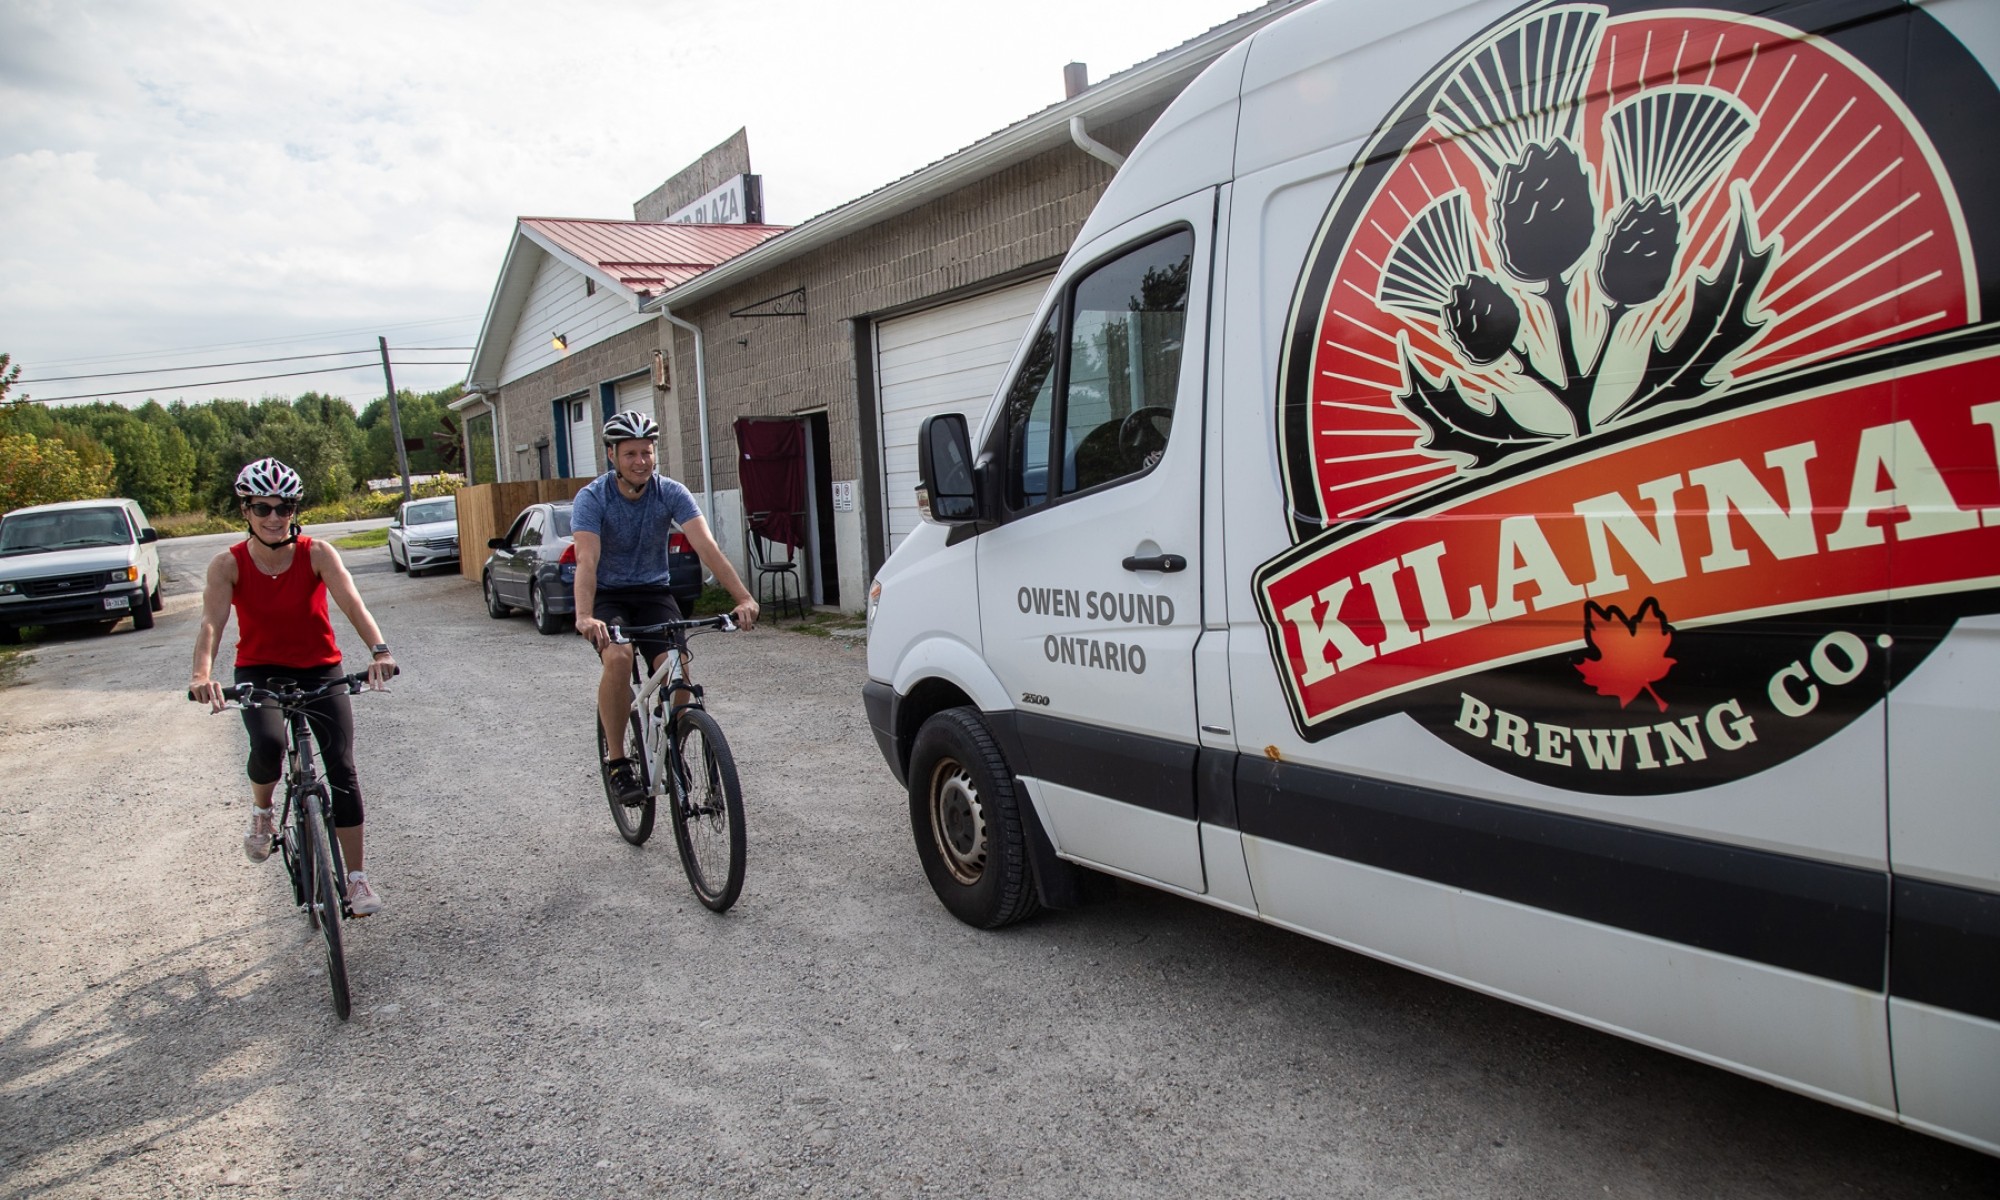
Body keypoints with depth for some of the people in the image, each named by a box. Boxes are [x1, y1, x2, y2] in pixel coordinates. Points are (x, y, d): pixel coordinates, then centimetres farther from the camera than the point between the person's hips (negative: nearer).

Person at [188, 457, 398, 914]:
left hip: (320, 669, 0)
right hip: (259, 671, 0)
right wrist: (201, 674, -45)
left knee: (342, 769, -7)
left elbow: (351, 602, -29)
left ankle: (356, 877, 4)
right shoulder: (228, 565, -11)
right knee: (268, 744, -30)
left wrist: (379, 650, -47)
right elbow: (211, 623, -25)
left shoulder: (317, 554, -13)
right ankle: (262, 811, 5)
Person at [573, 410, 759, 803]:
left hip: (654, 592, 2)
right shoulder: (592, 498, -17)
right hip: (608, 596, -2)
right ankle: (616, 758, -14)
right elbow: (587, 561, -30)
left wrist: (743, 598, -38)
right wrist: (584, 616, -48)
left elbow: (706, 546, -25)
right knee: (618, 658, -31)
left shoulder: (672, 493, -13)